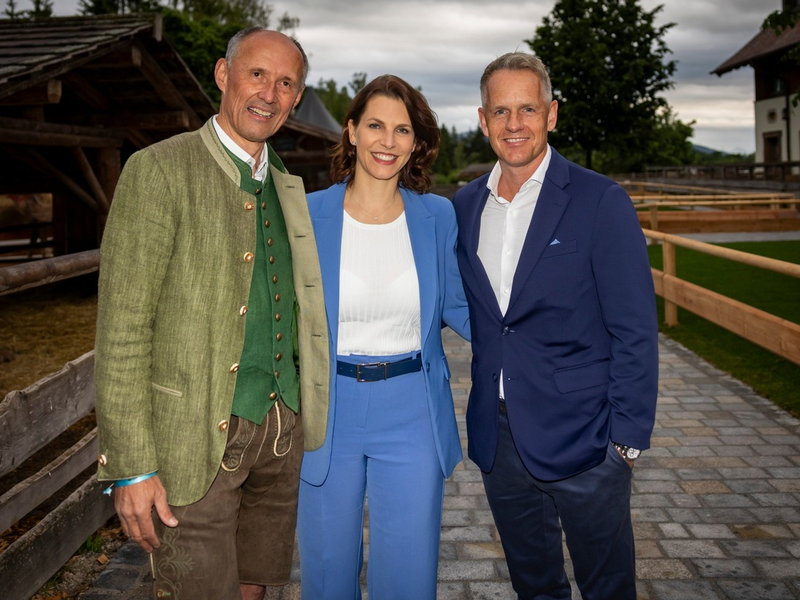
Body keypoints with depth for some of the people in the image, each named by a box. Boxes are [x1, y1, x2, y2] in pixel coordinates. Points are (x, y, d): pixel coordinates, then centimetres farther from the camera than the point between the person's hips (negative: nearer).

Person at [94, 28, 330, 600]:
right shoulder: (158, 171, -10)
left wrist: (304, 418, 13)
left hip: (281, 429, 6)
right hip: (195, 437, -6)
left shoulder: (289, 188, 11)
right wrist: (131, 466, -16)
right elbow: (122, 328, -13)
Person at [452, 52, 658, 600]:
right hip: (497, 438, 5)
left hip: (582, 438, -4)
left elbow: (634, 333, -10)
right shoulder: (465, 205, 5)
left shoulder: (601, 202, -10)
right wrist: (484, 419, 6)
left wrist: (627, 439, -12)